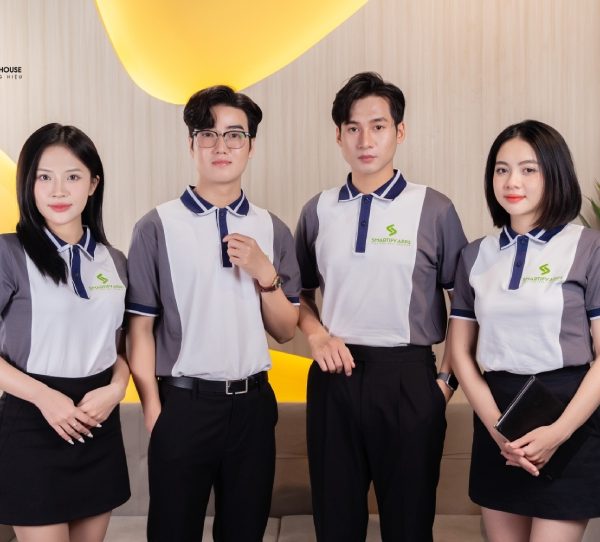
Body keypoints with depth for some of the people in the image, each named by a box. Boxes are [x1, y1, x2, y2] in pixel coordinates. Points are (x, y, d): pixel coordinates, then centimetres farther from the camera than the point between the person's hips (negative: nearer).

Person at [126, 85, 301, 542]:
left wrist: (264, 273, -9)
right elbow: (141, 327, -4)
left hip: (252, 404, 3)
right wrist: (153, 411, -7)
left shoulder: (272, 230, 5)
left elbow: (285, 331, 6)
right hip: (183, 403, -3)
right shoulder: (158, 227, -6)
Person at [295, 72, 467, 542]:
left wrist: (449, 379, -4)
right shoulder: (318, 211, 6)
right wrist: (317, 335, -2)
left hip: (407, 378, -3)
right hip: (335, 376, 3)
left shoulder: (434, 210, -3)